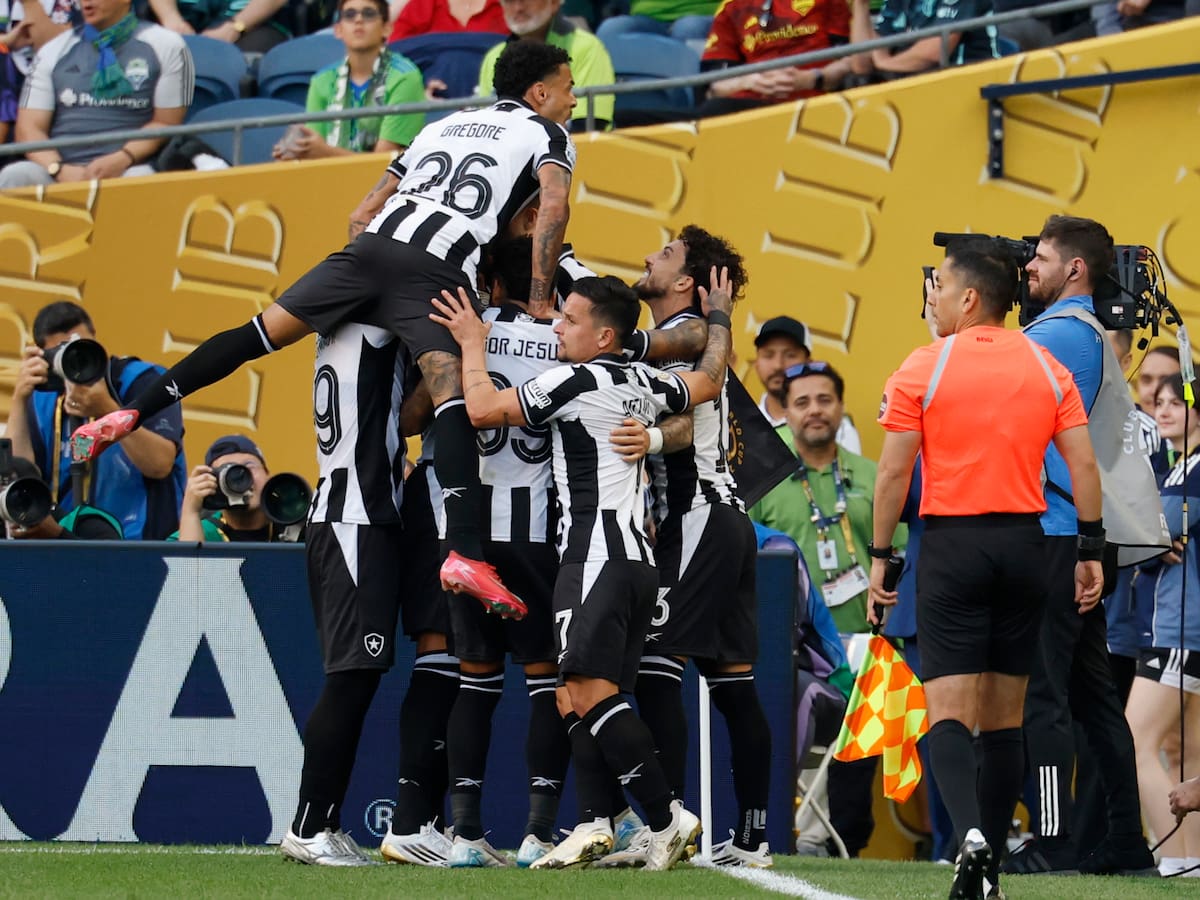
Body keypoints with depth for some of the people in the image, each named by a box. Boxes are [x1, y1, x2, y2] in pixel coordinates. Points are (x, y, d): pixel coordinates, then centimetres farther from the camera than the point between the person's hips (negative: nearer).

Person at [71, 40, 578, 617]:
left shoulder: (443, 125, 34)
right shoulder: (548, 134, 17)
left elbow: (367, 206, 32)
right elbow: (554, 207, -4)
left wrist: (372, 271, 40)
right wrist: (539, 298, 2)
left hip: (375, 243, 5)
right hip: (440, 271, -5)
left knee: (262, 331, 7)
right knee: (452, 399, -16)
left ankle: (131, 413, 2)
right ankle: (464, 552, -30)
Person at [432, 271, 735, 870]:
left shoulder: (577, 380, -9)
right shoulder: (644, 383, 14)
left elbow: (483, 410, -10)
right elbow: (708, 383, 34)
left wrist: (471, 343, 5)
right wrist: (718, 318, 49)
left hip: (596, 556, -9)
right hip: (635, 558, 9)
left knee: (591, 693, -15)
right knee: (578, 698, 6)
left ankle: (667, 819, -17)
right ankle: (593, 824, -5)